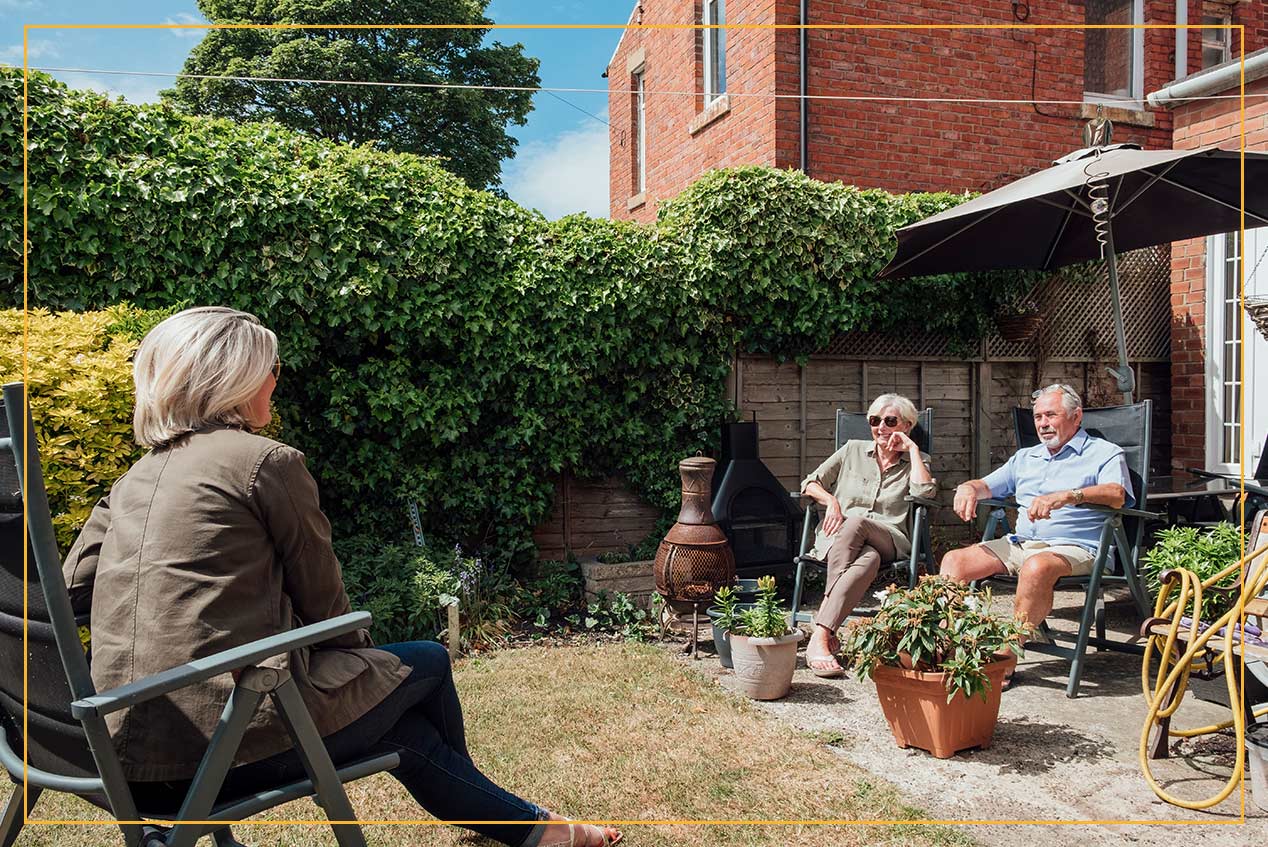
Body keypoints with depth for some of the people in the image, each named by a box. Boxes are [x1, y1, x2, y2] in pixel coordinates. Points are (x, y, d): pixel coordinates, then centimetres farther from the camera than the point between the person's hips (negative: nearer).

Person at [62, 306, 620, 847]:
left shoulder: (136, 476, 12)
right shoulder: (269, 460, -11)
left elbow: (72, 587, 12)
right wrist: (359, 648, 17)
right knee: (427, 662, 17)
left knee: (407, 730, 23)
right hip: (239, 734, -8)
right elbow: (321, 595, -5)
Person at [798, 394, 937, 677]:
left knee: (856, 521, -38)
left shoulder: (916, 461, 19)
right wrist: (831, 500, -6)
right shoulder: (853, 450, 21)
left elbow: (925, 493, -4)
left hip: (888, 541, -1)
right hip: (837, 536, 1)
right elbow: (810, 483, 15)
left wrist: (912, 449, 3)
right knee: (868, 559, -37)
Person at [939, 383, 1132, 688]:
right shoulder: (1026, 457, 27)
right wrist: (968, 488, 0)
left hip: (1074, 548, -6)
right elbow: (988, 485, 27)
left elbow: (1116, 495, -14)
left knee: (1036, 568, -39)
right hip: (1018, 544, 6)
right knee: (954, 560, -14)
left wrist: (1065, 496, -31)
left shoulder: (1105, 453, 6)